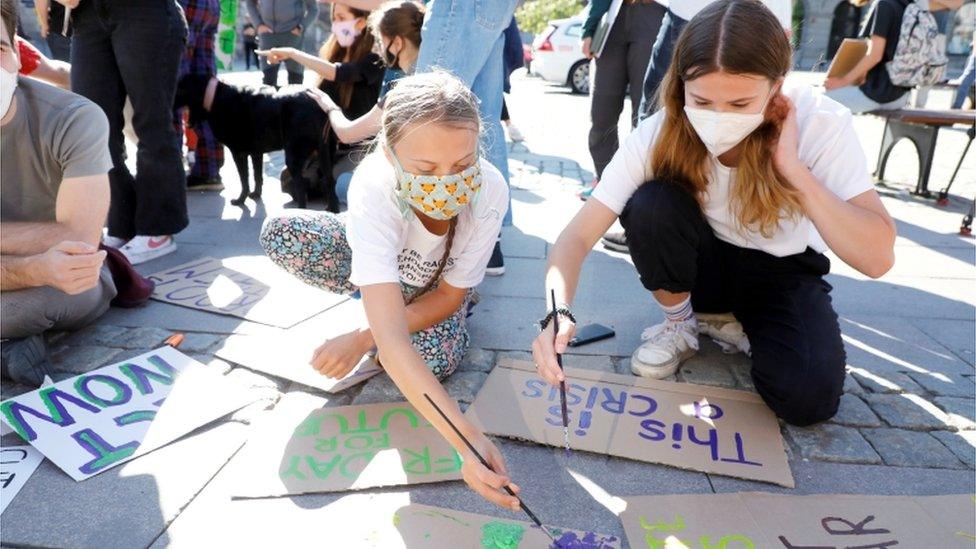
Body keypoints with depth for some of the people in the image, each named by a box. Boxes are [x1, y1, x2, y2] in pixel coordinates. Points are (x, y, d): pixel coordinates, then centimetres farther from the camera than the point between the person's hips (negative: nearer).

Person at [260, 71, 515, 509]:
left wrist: (363, 338, -30)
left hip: (441, 281, 1)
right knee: (280, 235, -28)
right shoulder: (374, 188, -42)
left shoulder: (490, 191, -36)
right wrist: (466, 439, -60)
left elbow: (449, 295, -21)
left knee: (435, 359, -29)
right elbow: (391, 339, -51)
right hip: (378, 262, 0)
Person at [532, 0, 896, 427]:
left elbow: (877, 259, -30)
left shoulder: (821, 123, -25)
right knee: (651, 204, -31)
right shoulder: (658, 135, -24)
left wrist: (791, 167, -35)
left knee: (809, 397, -26)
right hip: (703, 263, 1)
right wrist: (559, 312, -44)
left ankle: (730, 320, 5)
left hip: (781, 271, 0)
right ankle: (678, 322, -4)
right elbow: (578, 235, -26)